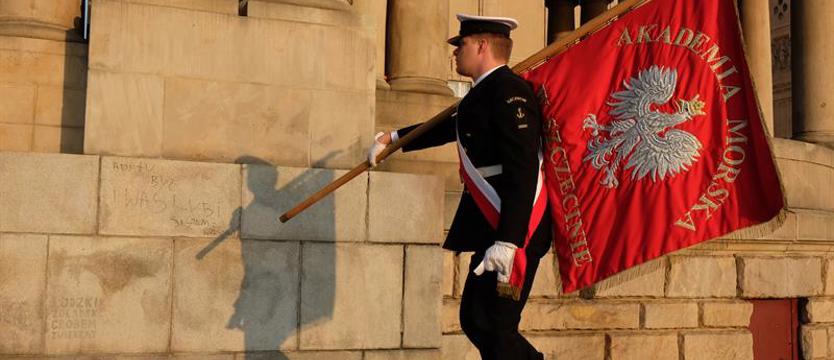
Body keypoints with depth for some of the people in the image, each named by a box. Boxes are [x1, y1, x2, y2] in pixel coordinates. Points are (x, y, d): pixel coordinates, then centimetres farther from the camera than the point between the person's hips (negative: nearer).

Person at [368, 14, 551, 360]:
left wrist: (508, 241, -29)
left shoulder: (509, 89, -14)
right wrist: (394, 137, 44)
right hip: (493, 230, 10)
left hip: (512, 231, -10)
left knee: (492, 326, -6)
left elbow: (523, 171, -23)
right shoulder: (485, 92, 16)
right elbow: (453, 127, 35)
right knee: (475, 320, 16)